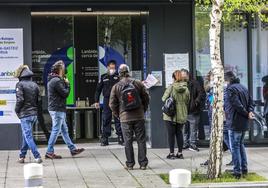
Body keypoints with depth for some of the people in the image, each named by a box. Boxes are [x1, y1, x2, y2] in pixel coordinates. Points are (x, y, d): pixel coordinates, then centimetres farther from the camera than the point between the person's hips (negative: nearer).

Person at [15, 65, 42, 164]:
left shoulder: (20, 84, -10)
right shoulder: (34, 85, 9)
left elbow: (20, 99, -18)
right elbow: (39, 99, 9)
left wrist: (17, 110, -3)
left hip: (25, 114, -7)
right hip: (34, 114, 7)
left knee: (28, 136, -5)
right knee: (26, 135, 18)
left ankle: (37, 157, -14)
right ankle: (22, 156, 26)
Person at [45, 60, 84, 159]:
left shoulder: (52, 80, 15)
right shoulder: (57, 81, -17)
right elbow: (65, 93, -17)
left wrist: (64, 83, 5)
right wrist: (67, 84, -2)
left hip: (56, 109, 11)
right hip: (57, 109, -11)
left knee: (64, 130, 13)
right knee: (56, 130, -5)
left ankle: (73, 149, 19)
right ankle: (49, 152, -2)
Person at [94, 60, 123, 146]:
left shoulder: (118, 76, 6)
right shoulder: (103, 77, 10)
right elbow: (98, 89, 12)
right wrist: (96, 101, 7)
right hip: (107, 100, 1)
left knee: (118, 119, -1)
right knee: (106, 120, 1)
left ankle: (120, 137, 4)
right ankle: (104, 138, 4)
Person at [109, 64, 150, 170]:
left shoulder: (116, 87, -2)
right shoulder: (138, 84, 0)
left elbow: (112, 104, 0)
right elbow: (146, 98, 4)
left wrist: (117, 114, 13)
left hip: (125, 118, -1)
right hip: (139, 116, 1)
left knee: (128, 141, 5)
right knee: (141, 140, 6)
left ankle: (130, 164, 7)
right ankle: (143, 163, 7)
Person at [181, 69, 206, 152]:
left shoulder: (195, 83, -4)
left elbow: (202, 93, -5)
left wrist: (197, 101, -17)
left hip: (193, 111, -3)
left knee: (193, 129, 2)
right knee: (185, 129, 10)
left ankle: (192, 144, 9)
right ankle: (186, 143, 18)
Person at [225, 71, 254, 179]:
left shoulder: (230, 89, -13)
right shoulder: (243, 87, 14)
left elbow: (237, 105, -20)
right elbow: (251, 102, 10)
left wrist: (247, 114, -11)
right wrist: (250, 112, -6)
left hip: (236, 122, -8)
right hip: (245, 123, 8)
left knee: (235, 146, -1)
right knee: (241, 144, 20)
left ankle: (237, 171, -2)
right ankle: (244, 169, 22)